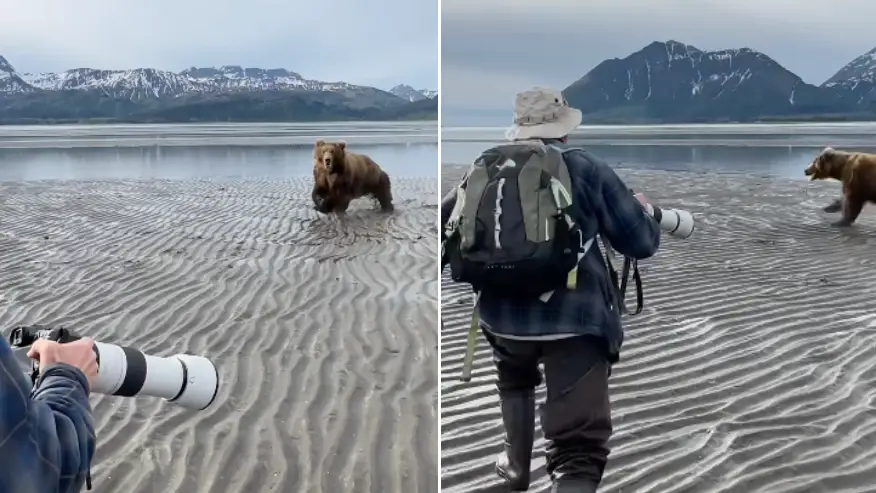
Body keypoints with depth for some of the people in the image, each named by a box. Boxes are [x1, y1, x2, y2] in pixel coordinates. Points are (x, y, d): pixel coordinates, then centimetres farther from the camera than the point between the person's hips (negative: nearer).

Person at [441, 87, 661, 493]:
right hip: (576, 318, -4)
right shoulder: (588, 170, 2)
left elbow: (444, 228, 14)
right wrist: (644, 210, 25)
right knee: (579, 449, -3)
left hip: (503, 315, 4)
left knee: (515, 383, 38)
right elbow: (642, 243, 3)